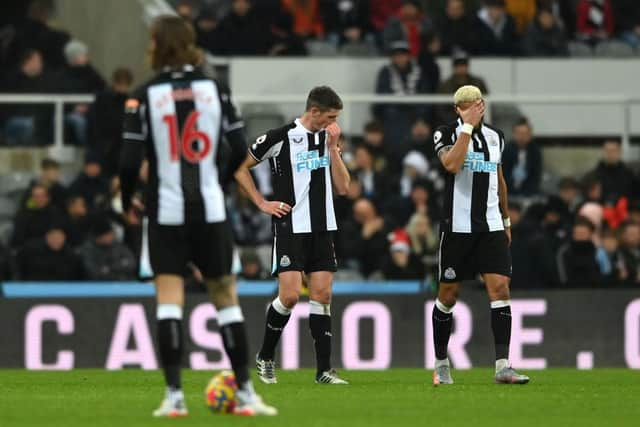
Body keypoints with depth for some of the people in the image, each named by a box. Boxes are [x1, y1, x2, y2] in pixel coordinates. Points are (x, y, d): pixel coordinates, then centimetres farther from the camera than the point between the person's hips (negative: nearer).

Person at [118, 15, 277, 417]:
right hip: (210, 210, 2)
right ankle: (245, 393, 10)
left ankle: (174, 395, -8)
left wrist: (128, 201, 9)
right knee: (226, 297, 9)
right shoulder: (215, 89, 1)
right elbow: (240, 150, 1)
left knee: (169, 300, 0)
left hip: (166, 212, -2)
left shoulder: (144, 97, -6)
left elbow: (130, 161, -9)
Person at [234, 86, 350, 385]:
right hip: (290, 228, -5)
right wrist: (263, 204, -4)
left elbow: (343, 188, 5)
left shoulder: (328, 139, 9)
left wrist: (333, 147, -3)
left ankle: (324, 370, 2)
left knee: (322, 295, 1)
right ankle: (265, 357, 9)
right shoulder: (281, 137, -8)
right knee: (290, 296, -12)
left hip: (322, 230, 5)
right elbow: (240, 169, 1)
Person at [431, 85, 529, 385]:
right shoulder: (446, 134, -4)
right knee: (447, 295, 4)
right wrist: (468, 126, -21)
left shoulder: (495, 137, 12)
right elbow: (452, 164, -24)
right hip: (457, 227, -3)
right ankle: (441, 364, 20)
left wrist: (505, 220, 27)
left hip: (491, 226, 4)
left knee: (500, 288, -10)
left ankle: (502, 366, -13)